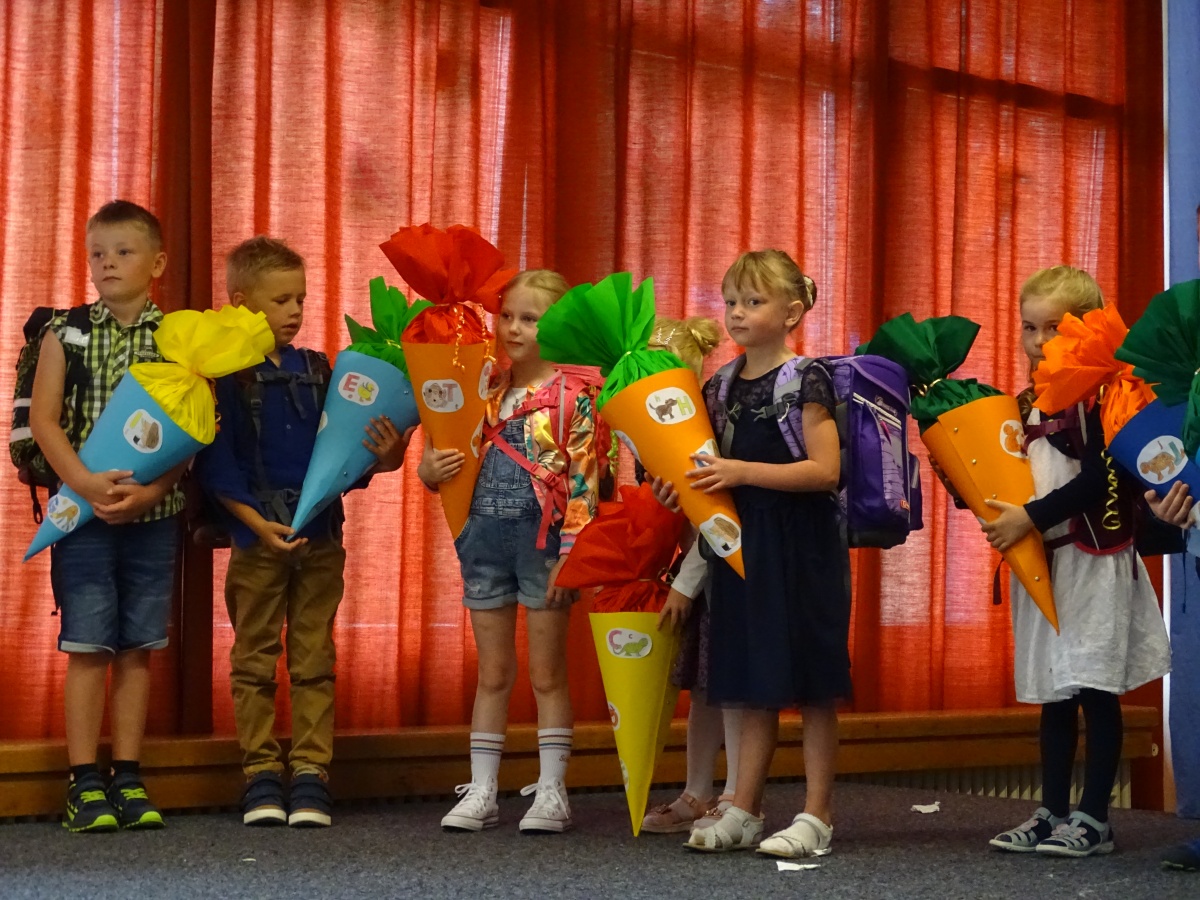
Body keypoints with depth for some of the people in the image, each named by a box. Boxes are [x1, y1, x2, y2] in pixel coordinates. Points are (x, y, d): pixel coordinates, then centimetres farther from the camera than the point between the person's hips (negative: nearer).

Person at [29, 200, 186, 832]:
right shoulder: (65, 333, 4)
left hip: (153, 513, 1)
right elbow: (43, 420, -2)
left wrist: (150, 491, -16)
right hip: (83, 512, -1)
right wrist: (84, 482, -17)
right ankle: (84, 783, 2)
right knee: (88, 645, -3)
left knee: (137, 647, 6)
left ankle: (127, 779, 14)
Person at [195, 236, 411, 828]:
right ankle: (261, 775, 13)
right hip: (257, 537, -4)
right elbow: (215, 467, -8)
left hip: (321, 538, 4)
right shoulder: (224, 377, -3)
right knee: (255, 660, 5)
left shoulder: (317, 371, 11)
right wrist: (258, 523, -16)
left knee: (314, 661, 6)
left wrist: (382, 456, -11)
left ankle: (311, 774, 10)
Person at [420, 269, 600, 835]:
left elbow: (583, 481, -10)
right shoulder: (488, 391, 9)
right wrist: (431, 470, -4)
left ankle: (551, 792, 11)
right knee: (492, 672, 11)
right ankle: (480, 792, 15)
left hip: (542, 538, -5)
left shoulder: (573, 397, -6)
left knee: (547, 673, 3)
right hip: (486, 536, 5)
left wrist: (571, 552, -16)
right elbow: (462, 461, 18)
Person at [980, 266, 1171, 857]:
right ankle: (1053, 812, 17)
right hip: (1040, 561, 8)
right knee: (1053, 692, 11)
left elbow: (1100, 479, -18)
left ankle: (1094, 818, 3)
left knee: (1094, 689, -3)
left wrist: (1032, 517, -18)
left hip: (1092, 557, -8)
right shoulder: (1026, 404, 14)